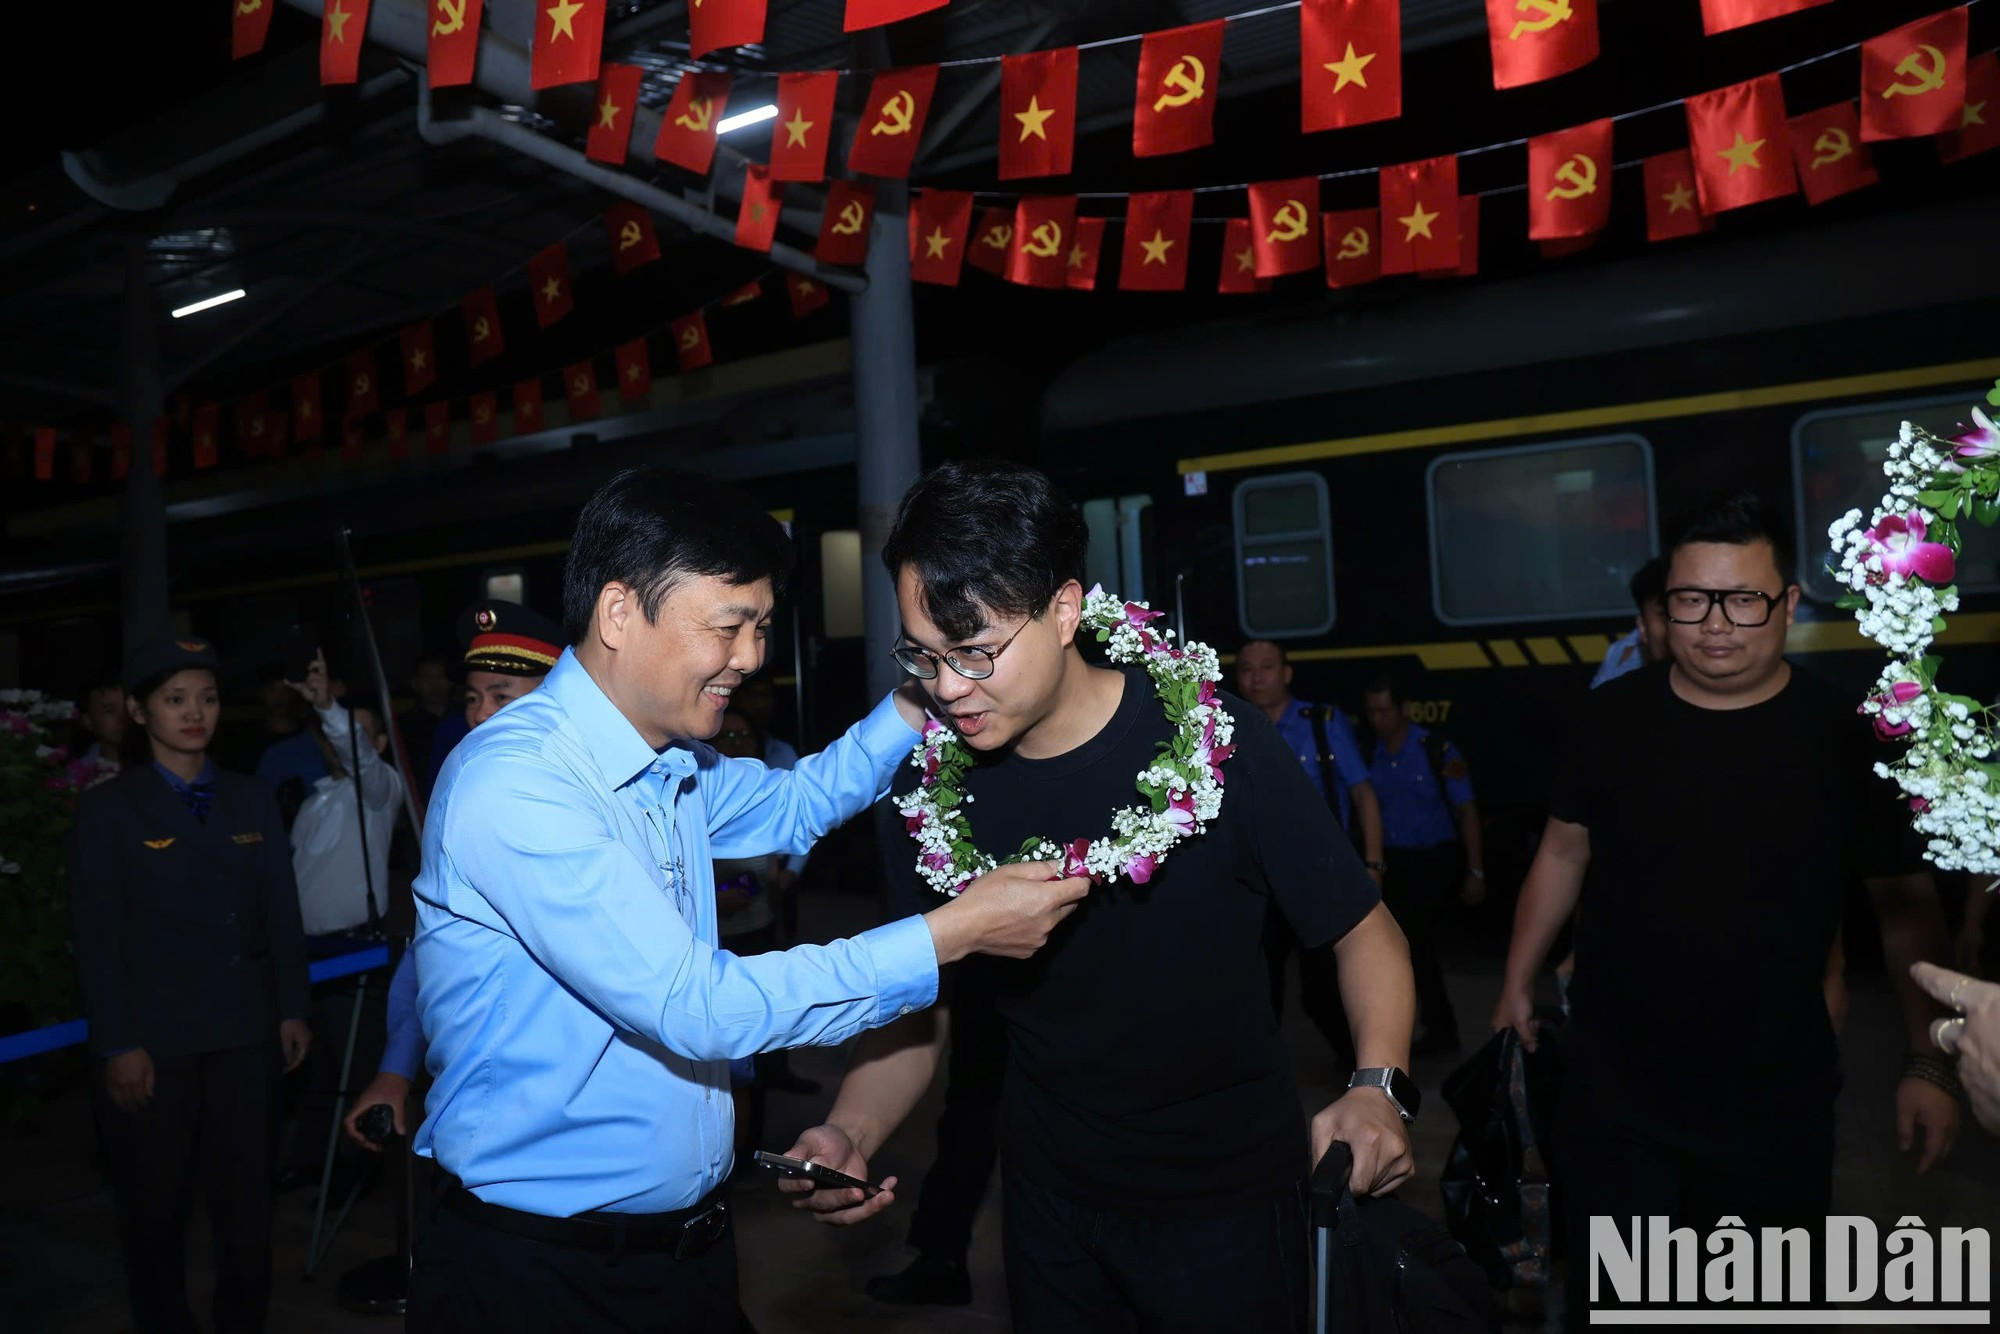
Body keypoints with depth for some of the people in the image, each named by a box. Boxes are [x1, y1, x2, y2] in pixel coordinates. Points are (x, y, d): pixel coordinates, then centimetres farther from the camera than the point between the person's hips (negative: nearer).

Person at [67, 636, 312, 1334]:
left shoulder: (251, 801, 9)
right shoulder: (109, 809, -1)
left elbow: (280, 912, 8)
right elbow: (98, 935, -5)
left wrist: (292, 1009, 5)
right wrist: (118, 1045, -10)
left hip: (245, 1037, 3)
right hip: (154, 1042, -3)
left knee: (247, 1197, 8)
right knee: (154, 1206, 10)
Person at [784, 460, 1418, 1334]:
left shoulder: (1216, 743, -20)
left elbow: (1361, 930, -10)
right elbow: (918, 1003, -4)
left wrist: (1379, 1086, -26)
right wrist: (851, 1131, -21)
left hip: (1226, 1196, -3)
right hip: (1048, 1202, 3)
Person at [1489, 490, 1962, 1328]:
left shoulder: (1843, 736, -9)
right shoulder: (1613, 716, -5)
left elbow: (1906, 905, -2)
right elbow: (1565, 851, 5)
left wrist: (1926, 1063, -5)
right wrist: (1517, 983, 7)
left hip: (1778, 1100, 0)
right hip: (1613, 1091, 1)